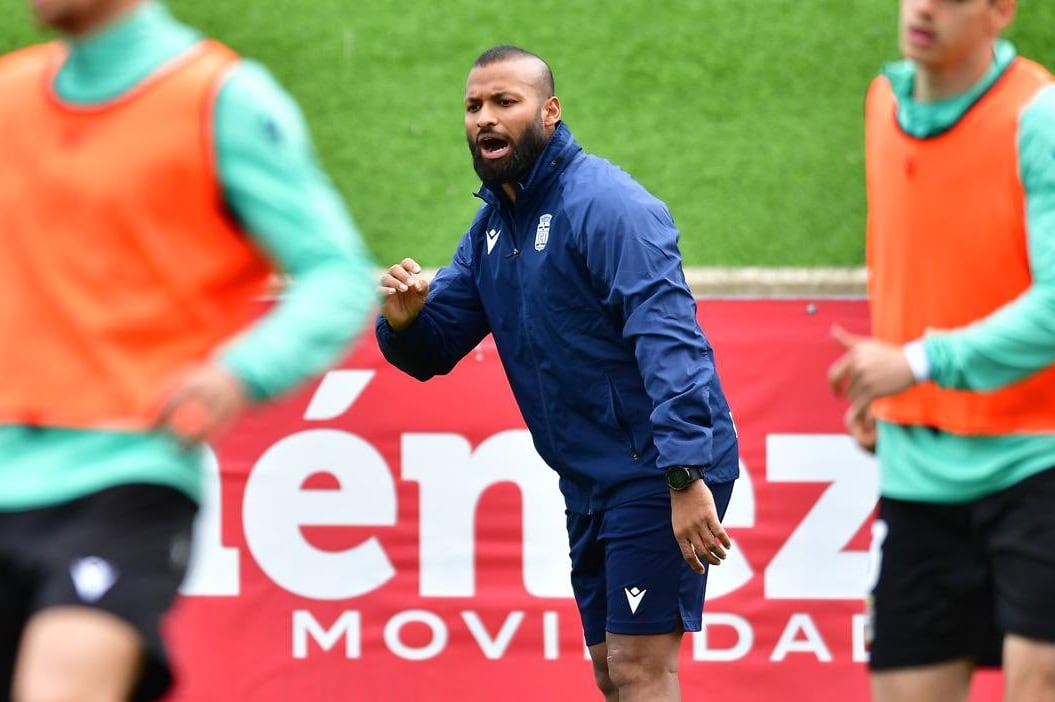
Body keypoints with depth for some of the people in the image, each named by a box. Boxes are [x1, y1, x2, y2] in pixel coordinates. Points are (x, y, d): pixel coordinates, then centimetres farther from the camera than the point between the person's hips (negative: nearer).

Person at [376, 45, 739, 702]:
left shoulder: (606, 204, -16)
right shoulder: (492, 226, 11)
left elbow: (669, 339, -25)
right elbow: (434, 350, 14)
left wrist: (685, 478, -34)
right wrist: (405, 321, -12)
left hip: (660, 473, -9)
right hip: (591, 482, 9)